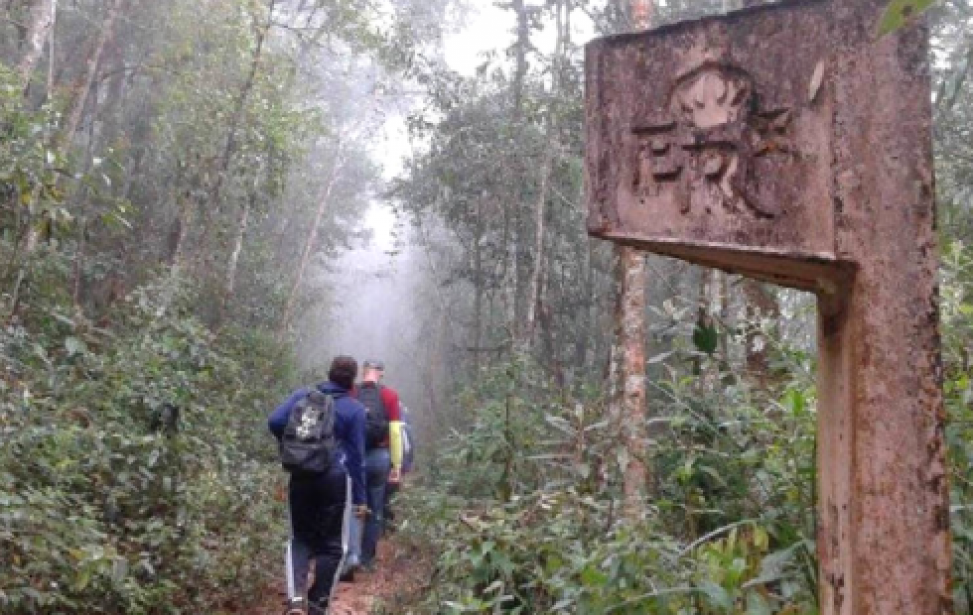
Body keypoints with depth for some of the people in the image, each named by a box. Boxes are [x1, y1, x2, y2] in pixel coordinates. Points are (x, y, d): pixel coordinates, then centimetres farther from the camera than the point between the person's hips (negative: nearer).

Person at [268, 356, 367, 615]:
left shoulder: (302, 394, 5)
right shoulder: (354, 409, -2)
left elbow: (274, 422, -6)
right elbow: (356, 456, -2)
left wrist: (289, 445, 13)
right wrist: (360, 497, 4)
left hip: (300, 477, 3)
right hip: (335, 479, -3)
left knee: (301, 538, 15)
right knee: (332, 544, 10)